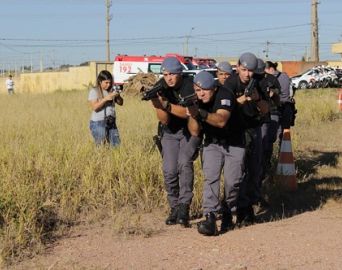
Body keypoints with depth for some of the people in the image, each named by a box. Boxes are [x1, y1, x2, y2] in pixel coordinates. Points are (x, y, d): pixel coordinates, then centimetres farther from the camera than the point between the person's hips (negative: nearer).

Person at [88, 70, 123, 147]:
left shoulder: (111, 90, 9)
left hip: (111, 123, 5)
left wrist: (118, 96, -10)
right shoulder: (94, 91, -4)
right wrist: (106, 98, -24)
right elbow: (95, 107, -16)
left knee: (116, 145, 3)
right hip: (98, 123, -5)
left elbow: (120, 103, 11)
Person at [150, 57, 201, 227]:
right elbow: (164, 119, -14)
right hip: (170, 132, 3)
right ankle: (174, 207, 6)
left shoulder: (190, 85, -18)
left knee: (184, 164, -23)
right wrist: (158, 105, -35)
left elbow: (190, 112, -26)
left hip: (190, 130, -3)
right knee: (169, 171, -9)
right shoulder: (160, 87, -10)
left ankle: (184, 208, -23)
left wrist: (166, 105, -36)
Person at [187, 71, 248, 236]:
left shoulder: (225, 95, -23)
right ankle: (210, 218, -22)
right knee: (210, 178, -14)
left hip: (234, 144, -3)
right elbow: (195, 132, -13)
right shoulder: (196, 102, -8)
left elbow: (221, 120, -40)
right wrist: (192, 114, -30)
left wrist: (200, 113, -53)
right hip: (212, 144, 3)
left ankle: (229, 213, 20)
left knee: (232, 181, -6)